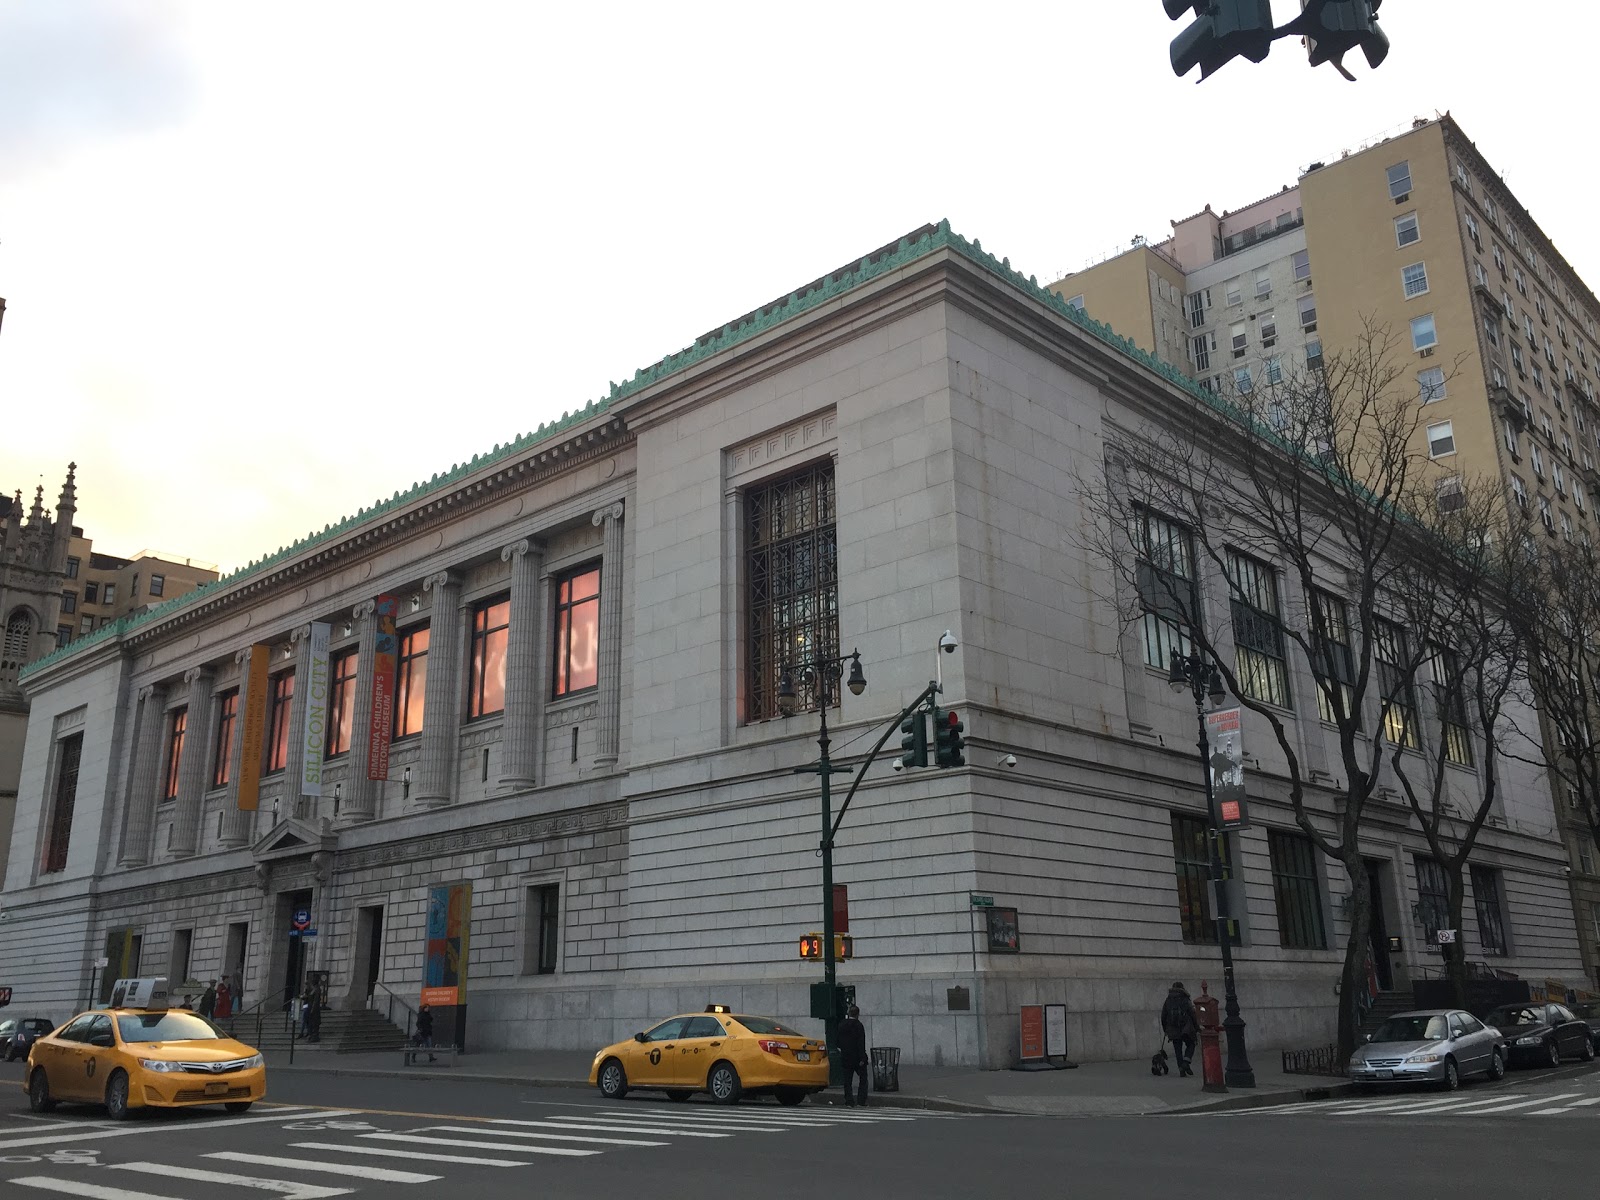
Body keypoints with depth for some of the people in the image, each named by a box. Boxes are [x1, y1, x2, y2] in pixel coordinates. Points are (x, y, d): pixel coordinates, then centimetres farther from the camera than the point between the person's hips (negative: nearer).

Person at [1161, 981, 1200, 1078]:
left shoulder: (1168, 1001, 9)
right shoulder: (1185, 1001, -2)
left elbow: (1163, 1017, 11)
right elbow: (1193, 1015, -5)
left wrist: (1165, 1030, 21)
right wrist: (1197, 1029, -1)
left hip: (1173, 1030, 3)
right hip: (1186, 1029, -3)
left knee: (1178, 1049, 8)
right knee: (1190, 1045, 13)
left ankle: (1181, 1069, 0)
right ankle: (1186, 1062, -9)